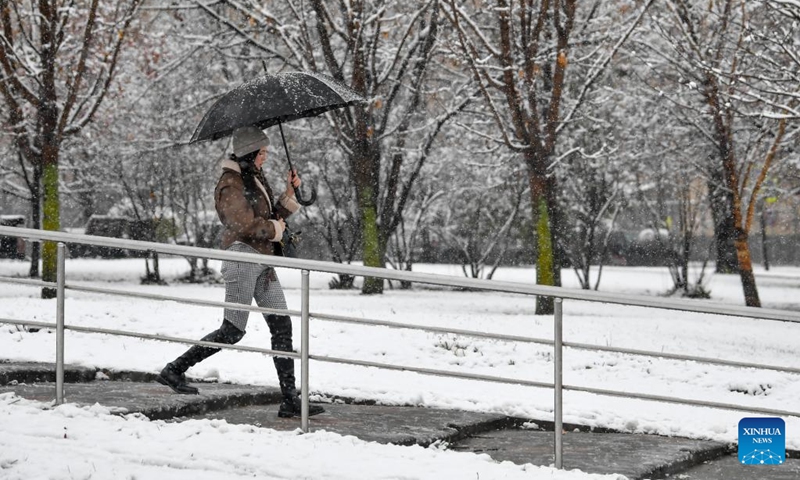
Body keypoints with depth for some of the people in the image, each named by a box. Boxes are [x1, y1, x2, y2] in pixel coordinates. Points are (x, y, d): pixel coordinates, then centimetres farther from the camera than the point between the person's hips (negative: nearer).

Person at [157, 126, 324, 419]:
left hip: (263, 262, 9)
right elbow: (246, 224, -19)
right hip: (242, 257, -9)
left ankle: (290, 401, -1)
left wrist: (289, 193, 12)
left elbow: (272, 216, 22)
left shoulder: (255, 179, 19)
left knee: (282, 328, 1)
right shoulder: (231, 183, -9)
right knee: (233, 331, -8)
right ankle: (174, 370, 3)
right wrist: (274, 229, -4)